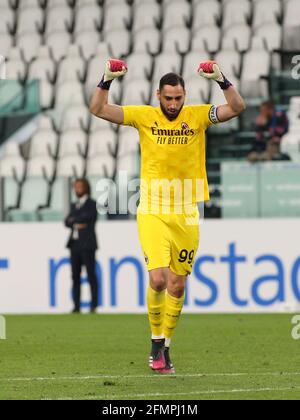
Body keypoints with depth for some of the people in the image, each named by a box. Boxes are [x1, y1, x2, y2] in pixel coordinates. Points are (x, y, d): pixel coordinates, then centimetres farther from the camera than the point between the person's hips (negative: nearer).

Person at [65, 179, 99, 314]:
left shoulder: (92, 204, 2)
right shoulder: (74, 205, 20)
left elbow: (87, 217, -14)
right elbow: (67, 222, 10)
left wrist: (74, 219, 1)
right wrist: (76, 224, -9)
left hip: (87, 244, -6)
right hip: (75, 244, 6)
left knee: (91, 274, -6)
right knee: (75, 275, 2)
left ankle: (94, 305, -6)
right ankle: (76, 306, 3)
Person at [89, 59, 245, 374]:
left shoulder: (197, 116, 2)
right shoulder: (144, 116, 0)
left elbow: (237, 108, -7)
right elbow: (98, 109, -2)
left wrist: (221, 80, -21)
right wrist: (107, 80, -17)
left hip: (186, 215, 2)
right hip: (152, 214, -2)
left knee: (177, 285, 7)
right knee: (158, 279, -16)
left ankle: (165, 347, 20)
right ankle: (157, 342, 3)